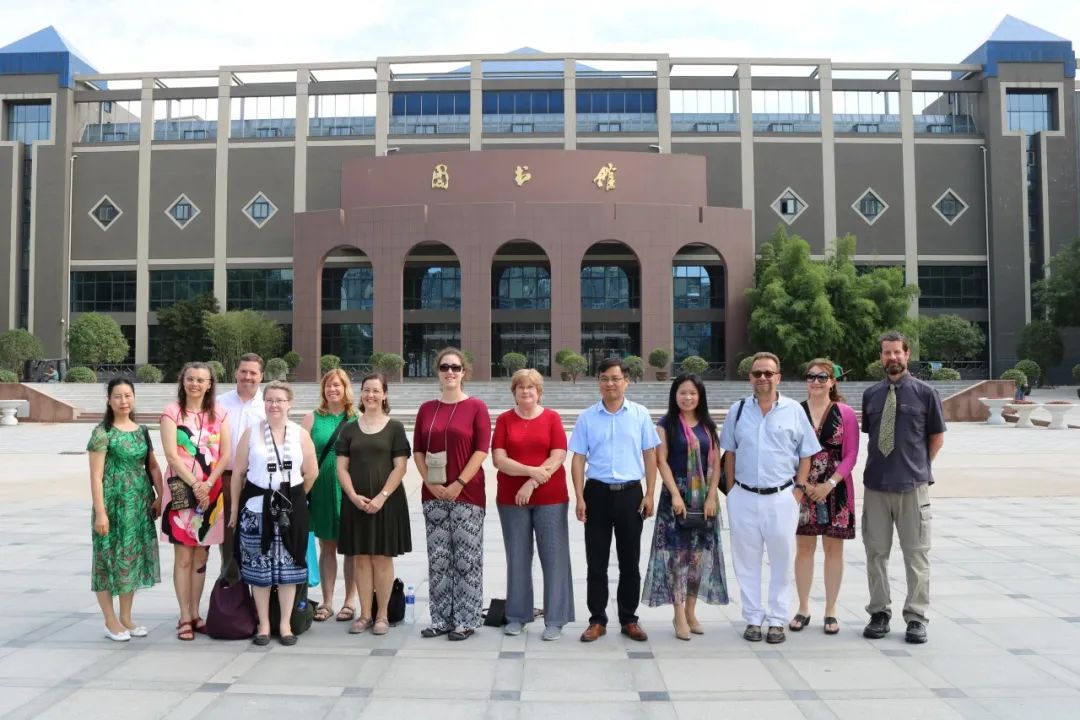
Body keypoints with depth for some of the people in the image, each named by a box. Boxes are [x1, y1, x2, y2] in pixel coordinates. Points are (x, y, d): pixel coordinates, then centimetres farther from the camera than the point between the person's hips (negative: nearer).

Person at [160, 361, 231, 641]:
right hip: (182, 489, -3)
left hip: (211, 490, 3)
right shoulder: (172, 411, -1)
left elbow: (226, 454, 3)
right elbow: (171, 454, -9)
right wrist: (195, 485, -14)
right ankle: (184, 618, 6)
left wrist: (208, 485, -10)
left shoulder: (218, 413, 8)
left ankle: (195, 614, 18)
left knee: (201, 555, 9)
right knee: (184, 556, -2)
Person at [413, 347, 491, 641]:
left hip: (467, 494, -4)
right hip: (433, 495, 4)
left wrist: (459, 483, -13)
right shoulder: (426, 409, 9)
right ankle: (441, 619, 19)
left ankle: (465, 621, 12)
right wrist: (430, 482, -4)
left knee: (466, 558, 1)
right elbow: (418, 450, 9)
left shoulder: (476, 407, -2)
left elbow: (481, 450, -8)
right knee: (438, 559, 9)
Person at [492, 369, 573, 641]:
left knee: (554, 556, -1)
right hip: (511, 498, 1)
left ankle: (555, 619, 8)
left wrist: (532, 483, -15)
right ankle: (517, 616, 20)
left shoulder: (552, 418, 2)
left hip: (550, 498, -1)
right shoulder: (504, 420, 5)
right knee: (517, 557, 8)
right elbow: (498, 459, -5)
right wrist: (531, 471, -17)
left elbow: (558, 457, -6)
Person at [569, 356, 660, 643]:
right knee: (596, 561, 6)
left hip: (630, 493, 0)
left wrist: (649, 495, 0)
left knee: (629, 561, 9)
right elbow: (578, 459, 2)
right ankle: (597, 620, 17)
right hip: (597, 493, 0)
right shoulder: (587, 417, 1)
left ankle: (629, 619, 22)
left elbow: (650, 456, 5)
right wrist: (580, 498, -5)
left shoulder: (640, 415, 2)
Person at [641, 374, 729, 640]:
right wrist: (675, 494, -14)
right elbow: (661, 461, -5)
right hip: (676, 494, -3)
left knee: (700, 554, 4)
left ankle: (691, 611, 16)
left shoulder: (708, 426, 11)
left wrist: (712, 496, -4)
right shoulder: (666, 425, 1)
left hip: (704, 497, 3)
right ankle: (679, 616, 2)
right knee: (678, 553, -5)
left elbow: (715, 463, 7)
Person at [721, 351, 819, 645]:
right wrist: (731, 489, 6)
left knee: (782, 560, 7)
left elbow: (806, 454, 5)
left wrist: (799, 488, -3)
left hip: (782, 497, -1)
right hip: (744, 497, 2)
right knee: (747, 561, 8)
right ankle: (753, 619, 20)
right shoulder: (738, 410, 6)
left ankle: (777, 620, 19)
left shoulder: (794, 410, 1)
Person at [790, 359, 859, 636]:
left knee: (834, 548, 6)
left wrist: (829, 484, -12)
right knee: (804, 547, 7)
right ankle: (803, 609, 18)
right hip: (802, 488, 1)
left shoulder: (845, 413, 0)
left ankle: (831, 611, 17)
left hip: (835, 489, 0)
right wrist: (801, 482, -9)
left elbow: (851, 455, -2)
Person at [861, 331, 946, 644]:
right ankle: (879, 613, 20)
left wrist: (918, 466, 5)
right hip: (875, 485, 3)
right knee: (876, 551, 8)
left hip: (912, 487, -3)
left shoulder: (925, 393, -1)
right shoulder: (870, 395, 8)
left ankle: (916, 617, 14)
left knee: (916, 553, 4)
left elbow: (937, 437, 6)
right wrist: (881, 464, 9)